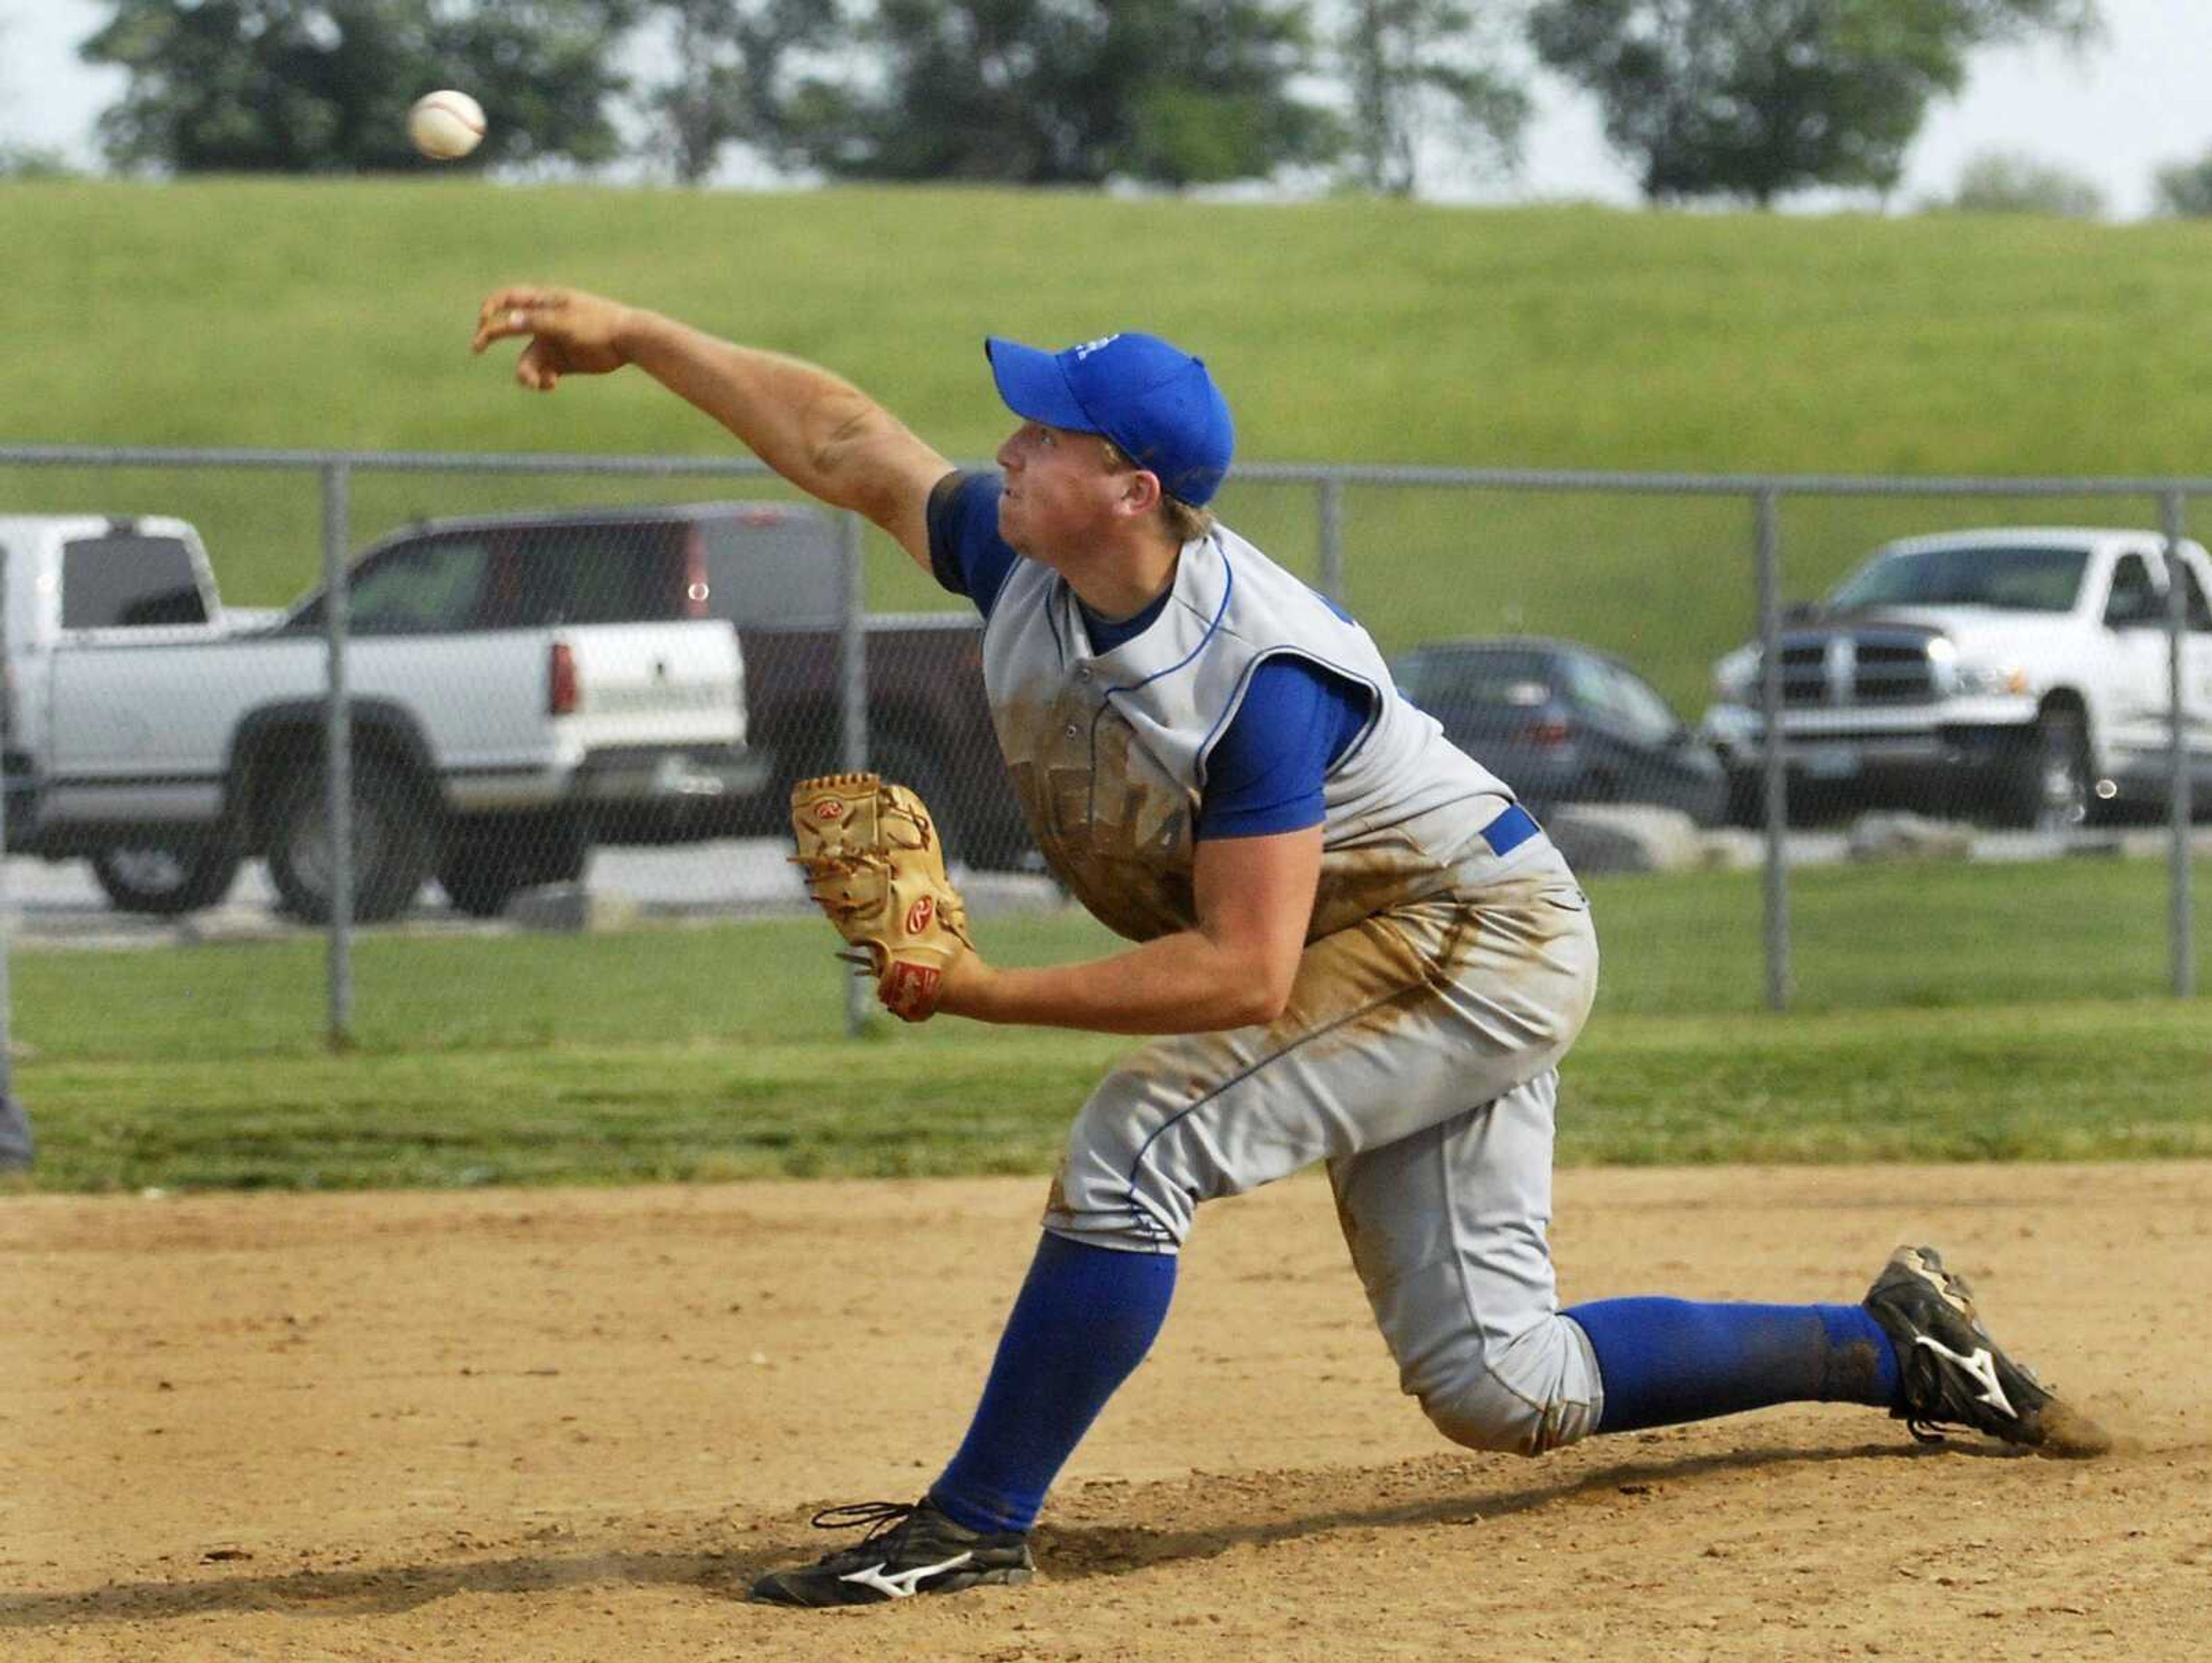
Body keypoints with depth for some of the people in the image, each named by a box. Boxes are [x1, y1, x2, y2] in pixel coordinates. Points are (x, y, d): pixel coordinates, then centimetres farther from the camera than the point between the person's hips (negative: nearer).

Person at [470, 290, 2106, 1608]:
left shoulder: (1259, 678, -32)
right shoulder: (1021, 563, -9)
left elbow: (1240, 973, -34)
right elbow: (846, 443, 3)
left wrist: (985, 992, -34)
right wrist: (634, 336, 0)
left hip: (1474, 940, -9)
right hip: (1414, 960, 9)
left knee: (1140, 1144, -24)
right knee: (1504, 1389, 5)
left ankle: (979, 1519, -14)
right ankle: (1896, 1345, 19)